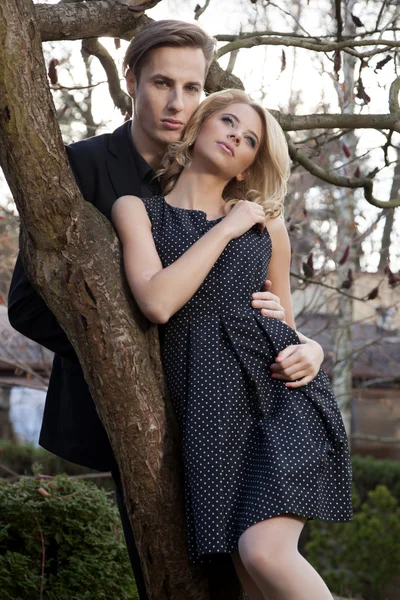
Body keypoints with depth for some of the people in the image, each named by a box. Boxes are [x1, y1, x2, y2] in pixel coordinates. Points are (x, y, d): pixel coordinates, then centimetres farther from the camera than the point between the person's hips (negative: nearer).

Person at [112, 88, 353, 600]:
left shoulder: (266, 222, 16)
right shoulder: (136, 209, 9)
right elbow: (158, 303, -8)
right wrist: (225, 230, -2)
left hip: (284, 390, 1)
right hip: (211, 406, 0)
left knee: (265, 551, -22)